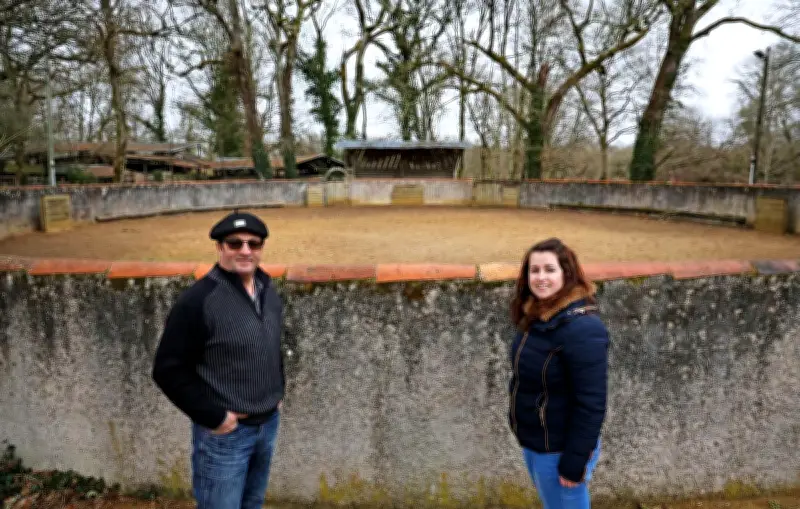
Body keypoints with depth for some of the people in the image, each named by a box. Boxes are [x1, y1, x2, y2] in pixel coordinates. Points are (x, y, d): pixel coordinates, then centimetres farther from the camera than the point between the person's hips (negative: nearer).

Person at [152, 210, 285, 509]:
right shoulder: (198, 300, -20)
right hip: (224, 432, -7)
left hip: (268, 423, 7)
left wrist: (279, 392, 10)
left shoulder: (268, 291, 4)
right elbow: (168, 371, -19)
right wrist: (213, 416, -18)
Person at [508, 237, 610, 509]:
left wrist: (574, 462, -20)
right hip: (532, 442, 8)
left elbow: (590, 404, -24)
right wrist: (529, 440, 15)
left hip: (559, 450, -8)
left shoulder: (581, 328, -26)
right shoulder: (536, 315, 0)